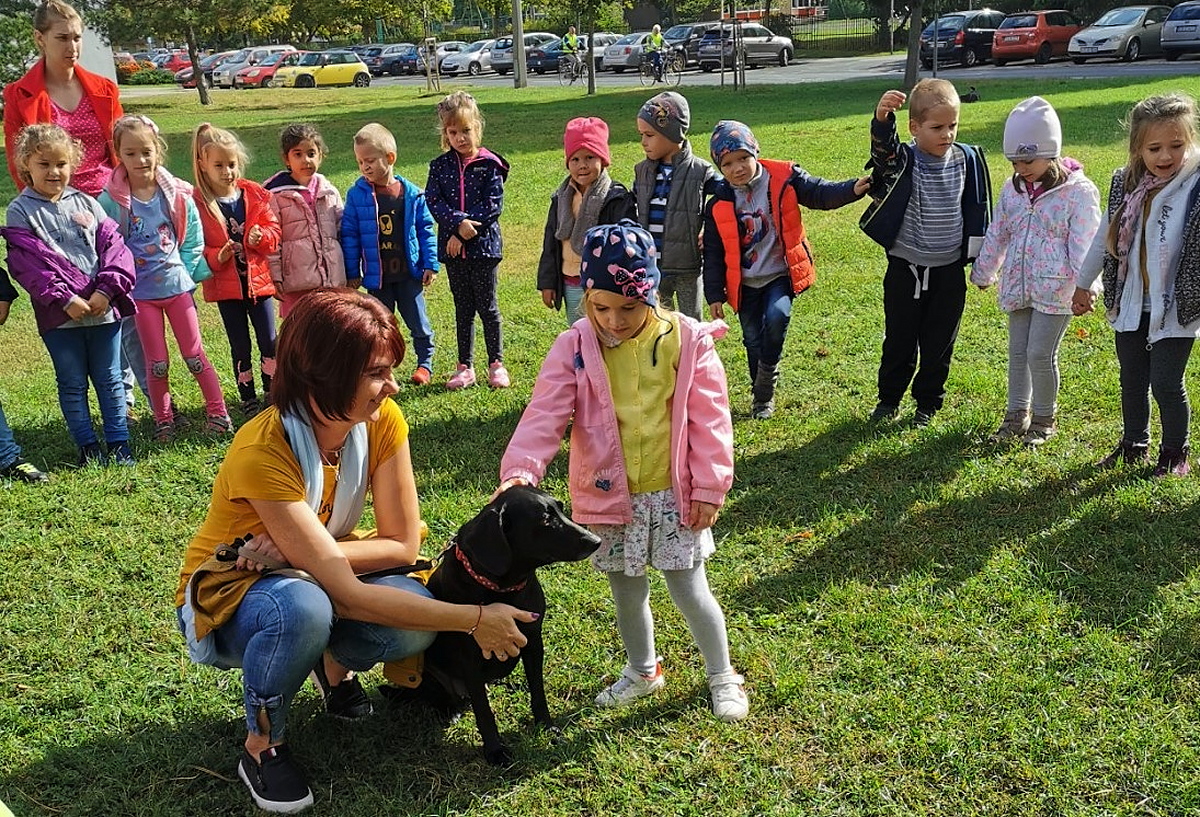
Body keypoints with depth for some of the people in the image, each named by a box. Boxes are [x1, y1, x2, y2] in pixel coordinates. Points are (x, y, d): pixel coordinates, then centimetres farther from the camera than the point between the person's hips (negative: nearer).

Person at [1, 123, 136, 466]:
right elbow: (28, 263, -11)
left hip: (103, 309, 2)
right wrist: (63, 298, -19)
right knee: (72, 383, 9)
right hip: (59, 316, -2)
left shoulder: (87, 204, 7)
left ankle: (119, 441, 21)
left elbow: (113, 247, 0)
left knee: (109, 379, 11)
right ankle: (87, 445, 20)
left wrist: (107, 290, -14)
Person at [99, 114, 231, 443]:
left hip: (177, 286, 1)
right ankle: (163, 420, 22)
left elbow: (193, 241, 2)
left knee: (194, 355, 7)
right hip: (140, 293, -1)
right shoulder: (111, 200, -10)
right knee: (157, 363, 7)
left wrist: (184, 273, -3)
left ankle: (218, 412, 18)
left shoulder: (177, 194, -6)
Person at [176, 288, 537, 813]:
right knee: (304, 606, -39)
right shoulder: (262, 454, -33)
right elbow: (350, 595, -35)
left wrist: (296, 553, -28)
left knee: (415, 621, -26)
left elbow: (403, 544, -15)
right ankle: (262, 746, -10)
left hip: (310, 583, 5)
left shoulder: (382, 420, -17)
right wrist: (473, 619, -33)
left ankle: (336, 663, 9)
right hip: (224, 599, -4)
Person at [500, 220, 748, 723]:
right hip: (611, 495, 2)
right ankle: (642, 670, 42)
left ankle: (722, 676, 30)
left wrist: (709, 487, -7)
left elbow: (709, 419, -6)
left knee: (689, 591, 6)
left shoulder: (687, 340, -9)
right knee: (627, 595, 16)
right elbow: (545, 414, -15)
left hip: (673, 493, -2)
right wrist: (520, 471, -30)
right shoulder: (575, 348, -7)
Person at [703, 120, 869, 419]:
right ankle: (762, 396, 30)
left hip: (780, 274, -2)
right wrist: (715, 294, 1)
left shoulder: (783, 180, -8)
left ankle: (766, 381, -5)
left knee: (776, 315, -28)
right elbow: (714, 254, 2)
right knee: (754, 341, 8)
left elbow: (820, 193, -16)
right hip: (744, 283, 2)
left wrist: (852, 189, -36)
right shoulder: (719, 204, -4)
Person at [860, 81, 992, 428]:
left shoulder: (967, 159, -3)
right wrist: (882, 120, -59)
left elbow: (977, 209, 6)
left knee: (939, 344, 11)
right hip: (905, 268, -2)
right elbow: (884, 151, -37)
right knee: (899, 340, 11)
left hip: (949, 271, 2)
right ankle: (889, 399, 30)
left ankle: (928, 402, 29)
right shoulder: (903, 160, -13)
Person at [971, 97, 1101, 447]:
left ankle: (1045, 418, 16)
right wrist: (983, 272, 23)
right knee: (1018, 352, 13)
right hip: (1018, 287, 6)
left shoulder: (1078, 192, -11)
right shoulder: (1013, 189, 6)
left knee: (1040, 354, -4)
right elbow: (997, 235, 16)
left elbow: (1084, 245, -14)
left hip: (1055, 290, -6)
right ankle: (1017, 415, 27)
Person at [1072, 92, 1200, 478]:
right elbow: (1105, 237, 11)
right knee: (1132, 380, 16)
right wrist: (1083, 284, 18)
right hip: (1130, 303, 5)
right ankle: (1134, 445, 35)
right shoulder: (1126, 184, -1)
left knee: (1166, 383, 0)